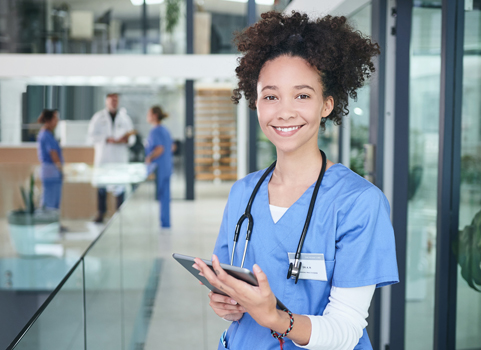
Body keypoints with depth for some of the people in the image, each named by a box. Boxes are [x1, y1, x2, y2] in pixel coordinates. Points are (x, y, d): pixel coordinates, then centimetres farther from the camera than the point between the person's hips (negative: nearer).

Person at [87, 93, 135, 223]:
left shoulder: (125, 117, 10)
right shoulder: (98, 117, 5)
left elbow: (131, 138, 11)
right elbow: (91, 137, -1)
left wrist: (125, 139, -13)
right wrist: (107, 140, -15)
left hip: (120, 159, 1)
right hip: (102, 157, 0)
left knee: (119, 188, -1)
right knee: (101, 187, 2)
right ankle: (100, 213, 12)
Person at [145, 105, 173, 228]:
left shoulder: (155, 131, -15)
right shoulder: (165, 130, 12)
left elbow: (159, 149, -24)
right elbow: (171, 147, 18)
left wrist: (149, 158, -13)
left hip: (157, 168, -9)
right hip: (167, 167, 9)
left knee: (158, 195, -2)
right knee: (165, 195, 12)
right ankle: (166, 222, 18)